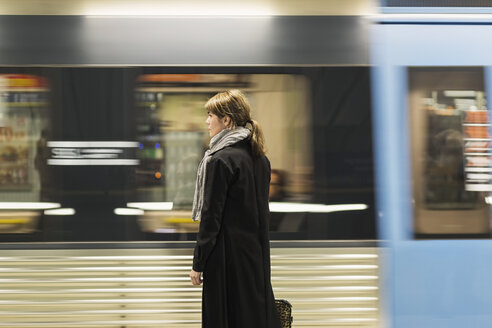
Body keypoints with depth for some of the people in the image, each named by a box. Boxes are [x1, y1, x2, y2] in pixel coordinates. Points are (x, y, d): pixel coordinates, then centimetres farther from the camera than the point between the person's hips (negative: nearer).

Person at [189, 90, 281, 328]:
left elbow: (211, 216, -15)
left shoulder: (220, 160, -15)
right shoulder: (260, 158, 9)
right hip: (258, 253, 8)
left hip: (228, 255, -8)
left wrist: (198, 263, -10)